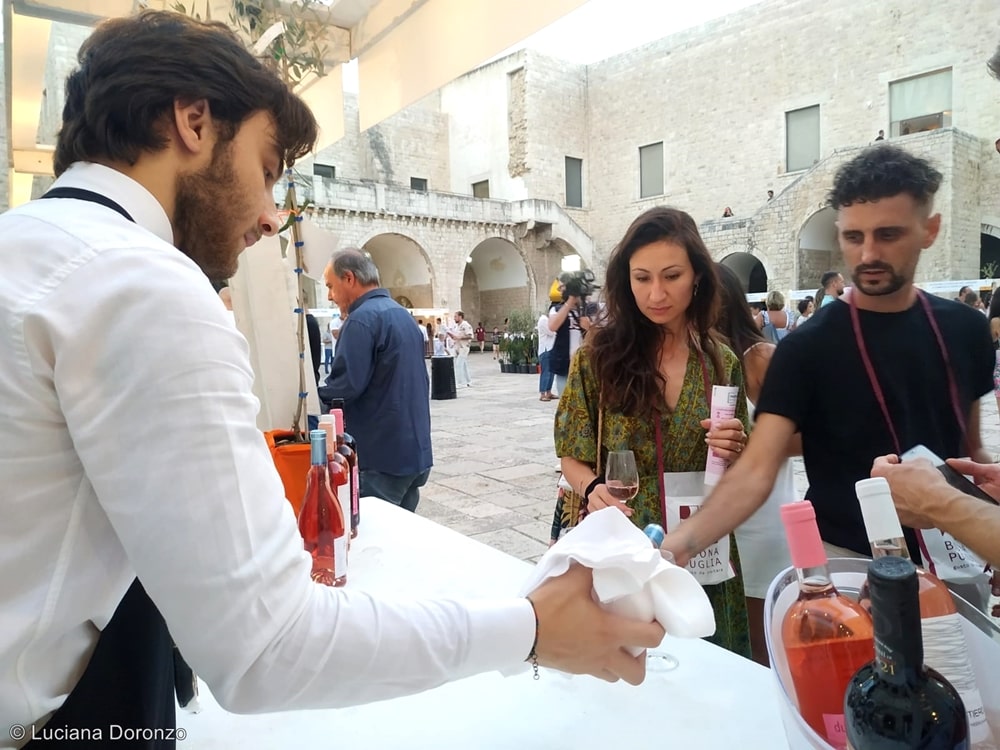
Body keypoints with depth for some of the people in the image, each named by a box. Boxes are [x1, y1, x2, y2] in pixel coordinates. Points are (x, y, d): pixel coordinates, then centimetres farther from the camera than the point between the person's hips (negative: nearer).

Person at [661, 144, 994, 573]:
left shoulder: (964, 329, -2)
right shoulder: (807, 347, -17)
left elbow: (971, 448, 10)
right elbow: (756, 471, -25)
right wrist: (682, 541, -40)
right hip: (847, 559, -4)